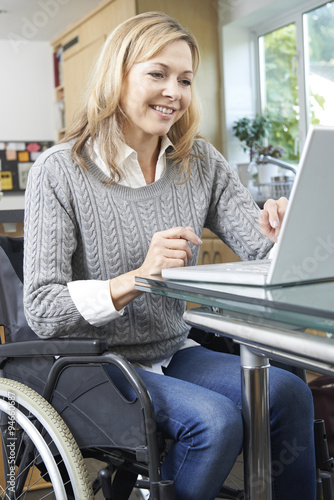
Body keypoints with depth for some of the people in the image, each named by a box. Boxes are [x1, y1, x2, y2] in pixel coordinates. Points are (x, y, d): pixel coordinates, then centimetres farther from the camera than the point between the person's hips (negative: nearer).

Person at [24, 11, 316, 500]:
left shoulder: (201, 162, 5)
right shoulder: (60, 171, -11)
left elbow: (261, 249, -4)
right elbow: (42, 311, -16)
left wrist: (279, 232, -28)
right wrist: (137, 278, -30)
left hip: (173, 354, 5)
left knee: (288, 392, -20)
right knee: (215, 420, -27)